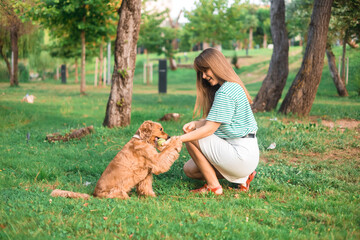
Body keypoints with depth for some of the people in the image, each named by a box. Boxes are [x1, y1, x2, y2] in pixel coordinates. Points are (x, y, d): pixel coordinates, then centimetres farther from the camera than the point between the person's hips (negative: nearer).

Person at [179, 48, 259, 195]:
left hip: (242, 154, -10)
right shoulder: (233, 86, 12)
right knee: (189, 170, 13)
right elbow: (215, 120, 15)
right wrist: (195, 124, -3)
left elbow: (210, 128, -20)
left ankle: (213, 186, -4)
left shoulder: (225, 92, -19)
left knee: (192, 140, -11)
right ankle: (242, 176, 12)